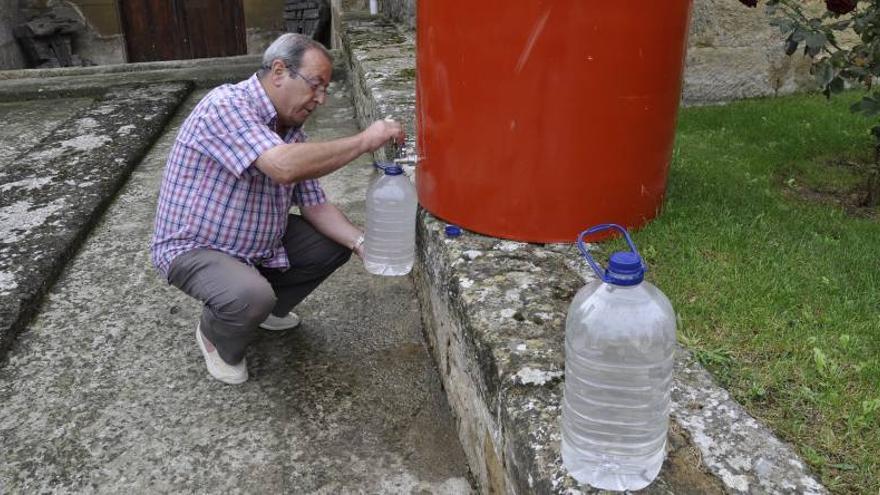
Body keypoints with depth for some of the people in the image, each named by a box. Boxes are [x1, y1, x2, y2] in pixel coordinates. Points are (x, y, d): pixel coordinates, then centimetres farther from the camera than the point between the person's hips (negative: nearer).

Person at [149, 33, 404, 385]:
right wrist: (364, 141, -32)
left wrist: (361, 241, -16)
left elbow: (315, 204, 1)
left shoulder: (290, 128, 1)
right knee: (252, 297, -35)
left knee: (335, 244, 2)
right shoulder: (227, 105, -26)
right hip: (193, 248, -8)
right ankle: (215, 334, 2)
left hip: (259, 242, 8)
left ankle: (266, 309, 21)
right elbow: (285, 167, -41)